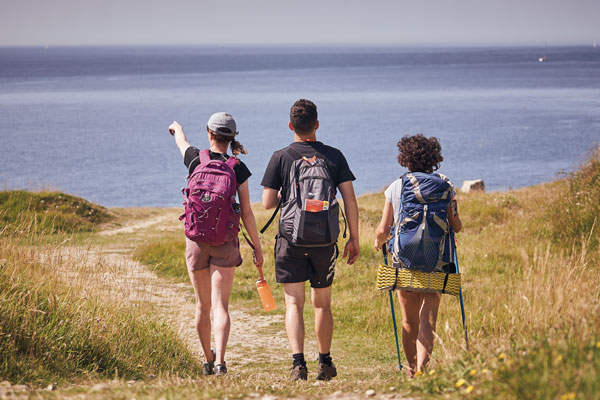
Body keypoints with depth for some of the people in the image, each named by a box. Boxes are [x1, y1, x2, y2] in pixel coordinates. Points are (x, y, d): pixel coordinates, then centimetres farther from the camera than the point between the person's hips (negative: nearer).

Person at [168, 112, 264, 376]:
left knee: (203, 306, 15)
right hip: (225, 242, -1)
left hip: (196, 239, 2)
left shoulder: (196, 160, -3)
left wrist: (176, 127, 46)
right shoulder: (238, 169, -6)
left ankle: (208, 360, 28)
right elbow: (246, 213, -4)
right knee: (220, 306, -4)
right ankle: (220, 362, -19)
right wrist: (257, 248, 4)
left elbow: (181, 141, 22)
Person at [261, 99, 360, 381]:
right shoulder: (334, 156, 1)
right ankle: (325, 363, 22)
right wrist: (354, 239, 5)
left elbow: (268, 202, -5)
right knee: (322, 303, 15)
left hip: (291, 240, -2)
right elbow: (350, 199, -1)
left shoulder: (280, 158, -4)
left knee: (294, 304, -2)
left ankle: (298, 362, -18)